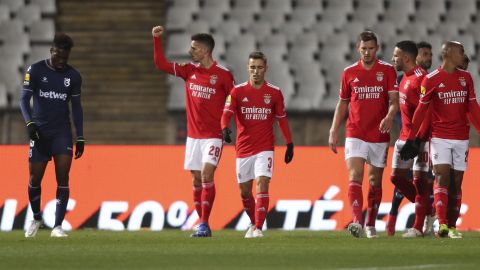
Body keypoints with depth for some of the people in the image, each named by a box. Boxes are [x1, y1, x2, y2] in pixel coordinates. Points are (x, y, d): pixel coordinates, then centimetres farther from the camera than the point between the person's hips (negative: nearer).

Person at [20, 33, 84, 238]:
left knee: (63, 178, -10)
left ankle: (58, 226, -10)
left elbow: (76, 107, 11)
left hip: (62, 133, 1)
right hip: (40, 132, -1)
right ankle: (36, 219, 25)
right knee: (35, 179, 1)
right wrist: (29, 122, -21)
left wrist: (80, 138, 8)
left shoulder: (73, 76, 4)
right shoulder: (35, 71, -3)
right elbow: (24, 99, -3)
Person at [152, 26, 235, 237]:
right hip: (193, 136, 5)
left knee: (207, 174, -17)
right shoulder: (189, 71, 7)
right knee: (197, 180, 5)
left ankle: (204, 225, -17)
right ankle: (202, 225, 10)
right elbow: (160, 64, 11)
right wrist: (157, 39, 3)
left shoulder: (223, 75, -7)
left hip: (213, 136, -5)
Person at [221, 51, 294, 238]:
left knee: (262, 185, -18)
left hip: (265, 148, -2)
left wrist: (289, 144, 8)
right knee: (244, 191, 10)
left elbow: (282, 119, 10)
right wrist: (225, 128, -32)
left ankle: (258, 228, -19)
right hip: (243, 149, 2)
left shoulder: (274, 93, 2)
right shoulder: (237, 91, 0)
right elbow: (227, 112, -11)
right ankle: (254, 223, 33)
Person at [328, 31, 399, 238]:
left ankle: (370, 224, 23)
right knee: (355, 177, -16)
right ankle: (357, 222, -28)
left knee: (375, 181, 10)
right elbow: (342, 103, 14)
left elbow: (394, 100, -6)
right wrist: (333, 131, 8)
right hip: (355, 134, 0)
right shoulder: (349, 73, 6)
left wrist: (390, 117, -28)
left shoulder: (387, 71, 1)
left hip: (379, 135, 0)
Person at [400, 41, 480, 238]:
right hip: (440, 137, -4)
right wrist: (411, 138, -3)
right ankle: (442, 224, -22)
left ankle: (452, 226, 8)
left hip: (461, 138, 4)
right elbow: (421, 110, -2)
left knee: (456, 182, 4)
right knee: (442, 176, -15)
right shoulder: (431, 79, -5)